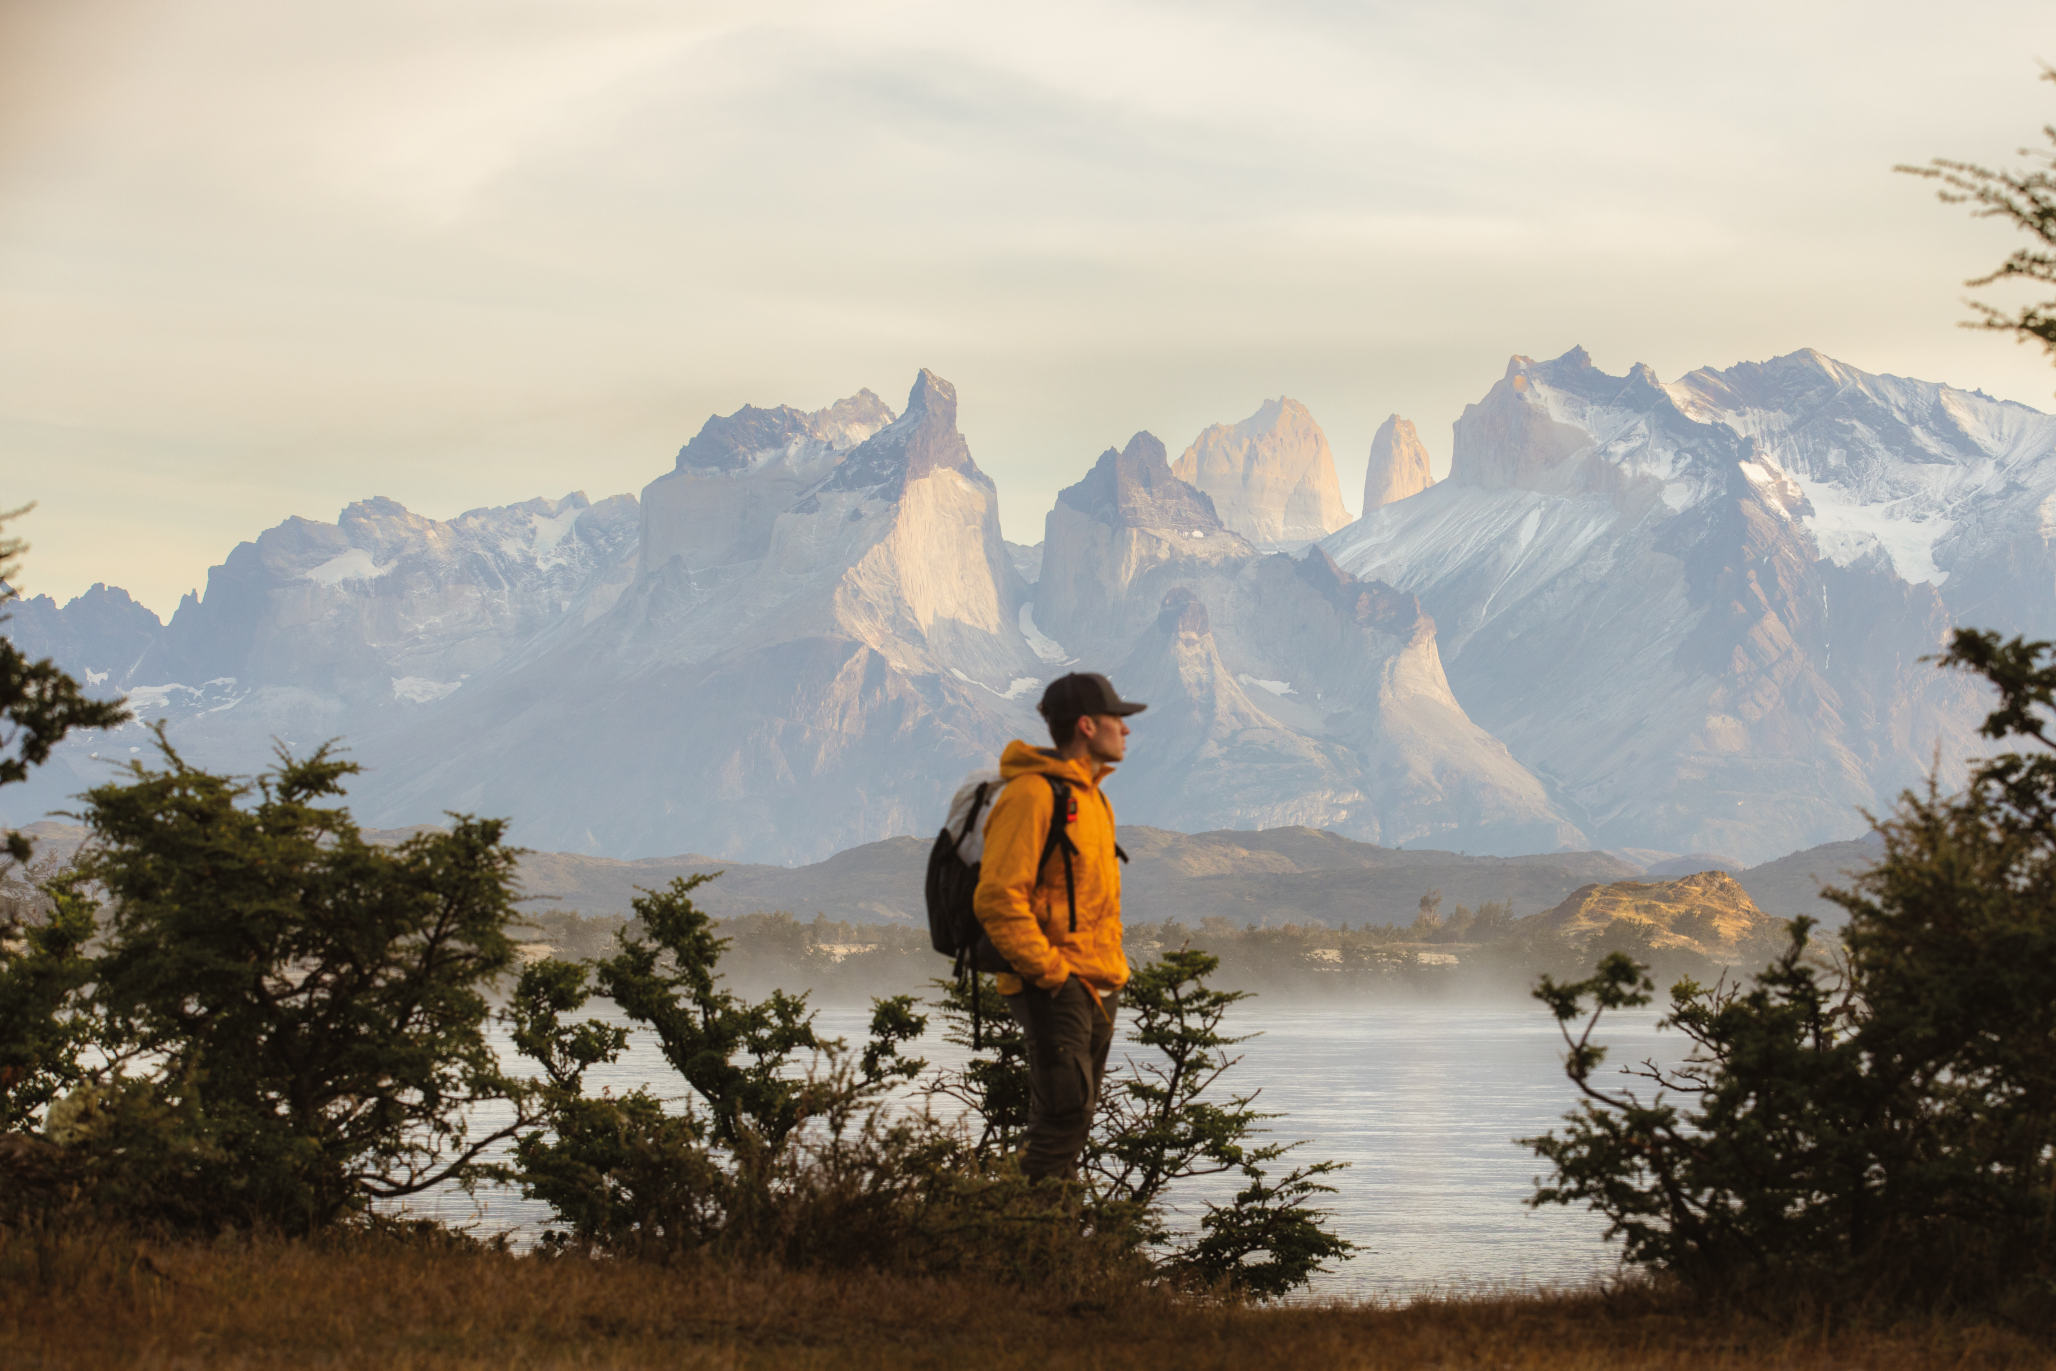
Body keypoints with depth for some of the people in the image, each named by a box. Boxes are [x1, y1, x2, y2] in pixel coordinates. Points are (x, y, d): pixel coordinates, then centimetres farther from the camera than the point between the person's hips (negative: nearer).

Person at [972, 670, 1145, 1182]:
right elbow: (998, 899, -21)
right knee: (1064, 1112, -16)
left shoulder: (1093, 798, 18)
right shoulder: (1032, 794, -14)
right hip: (1052, 989, -10)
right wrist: (1050, 971, -19)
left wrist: (1112, 965, 18)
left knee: (1072, 1119, 10)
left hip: (1097, 987, 10)